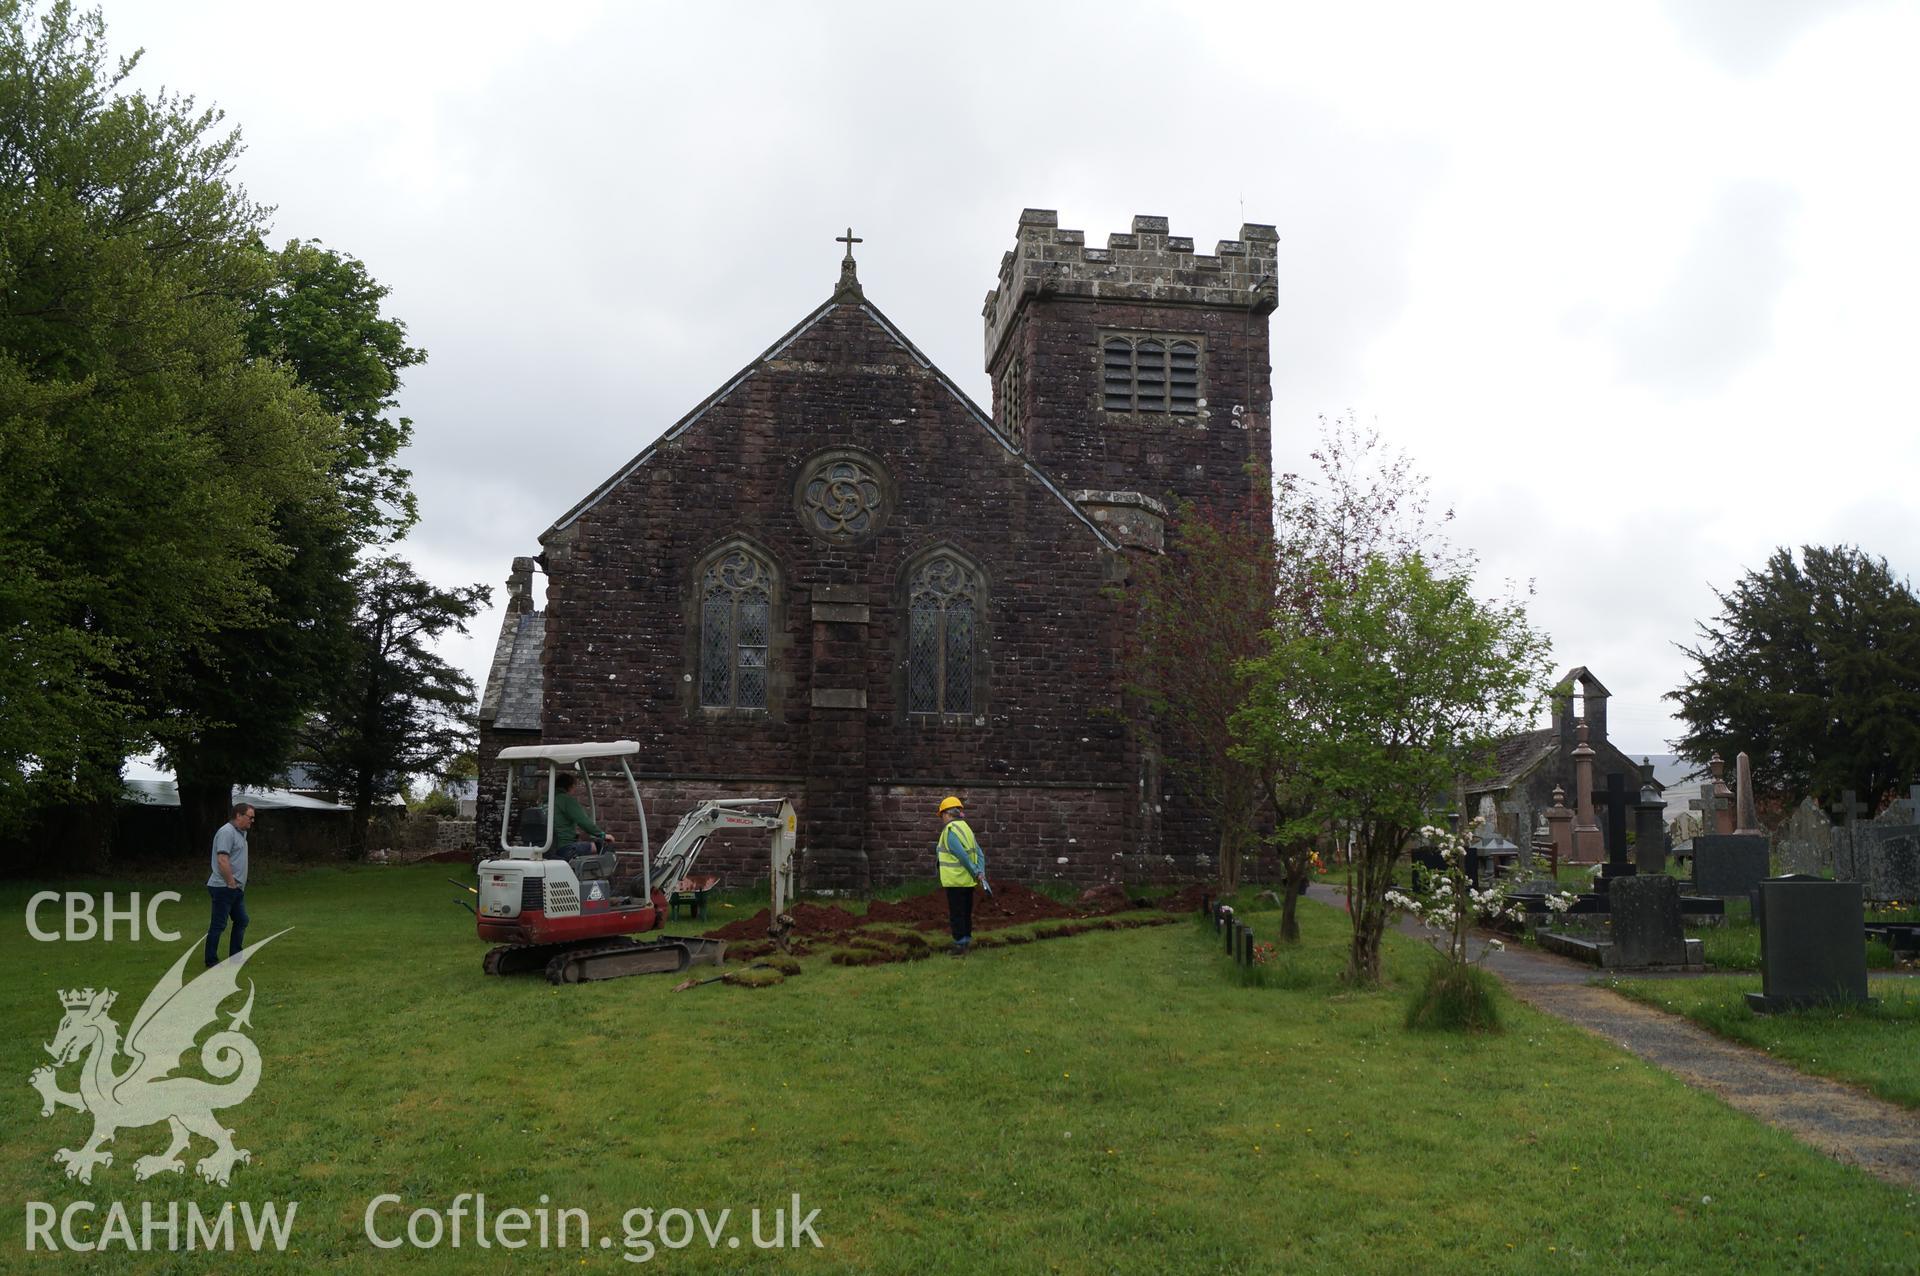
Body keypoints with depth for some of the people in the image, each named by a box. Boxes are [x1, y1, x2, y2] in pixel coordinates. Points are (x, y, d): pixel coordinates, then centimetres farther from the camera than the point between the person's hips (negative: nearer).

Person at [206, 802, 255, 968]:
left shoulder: (241, 833, 15)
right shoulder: (227, 832, -16)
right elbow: (222, 861, -23)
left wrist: (237, 885, 16)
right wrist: (231, 884, -19)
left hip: (236, 888, 10)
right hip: (224, 888, -10)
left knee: (241, 921, 13)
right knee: (218, 924, -2)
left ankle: (235, 957, 21)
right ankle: (211, 960, 6)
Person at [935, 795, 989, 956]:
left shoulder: (949, 831, -16)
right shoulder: (966, 828, 11)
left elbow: (963, 856, -22)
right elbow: (979, 853, 6)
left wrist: (975, 873, -13)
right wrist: (981, 872, -3)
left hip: (955, 881, -8)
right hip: (968, 882, 8)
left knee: (956, 914, 0)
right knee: (966, 913, 17)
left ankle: (960, 945, 2)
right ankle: (967, 941, 25)